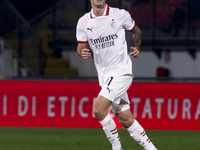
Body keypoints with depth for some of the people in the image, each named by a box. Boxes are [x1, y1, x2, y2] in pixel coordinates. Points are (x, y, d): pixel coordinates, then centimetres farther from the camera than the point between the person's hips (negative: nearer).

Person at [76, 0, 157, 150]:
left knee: (98, 109, -19)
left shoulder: (120, 15, -6)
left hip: (121, 72, -5)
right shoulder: (83, 22, 2)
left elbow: (137, 31, 11)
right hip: (105, 76, 5)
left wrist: (137, 48, -6)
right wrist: (83, 53, -13)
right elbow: (81, 47, 10)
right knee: (126, 120, 5)